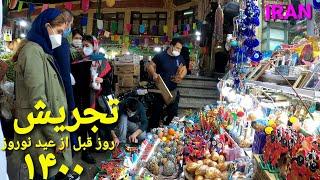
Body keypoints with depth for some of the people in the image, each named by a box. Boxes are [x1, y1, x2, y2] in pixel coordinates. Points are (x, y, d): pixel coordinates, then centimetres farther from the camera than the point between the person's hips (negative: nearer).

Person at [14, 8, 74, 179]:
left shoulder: (42, 51, 13)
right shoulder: (32, 51, -15)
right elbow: (37, 100, -22)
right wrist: (55, 137, -18)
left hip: (51, 126, 9)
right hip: (41, 130, -9)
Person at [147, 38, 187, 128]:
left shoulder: (180, 58, 5)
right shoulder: (161, 56, -10)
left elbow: (184, 69, 15)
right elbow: (150, 66, -8)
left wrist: (181, 76, -6)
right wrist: (154, 74, -27)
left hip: (173, 90, 5)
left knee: (173, 114, 14)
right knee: (156, 112, 4)